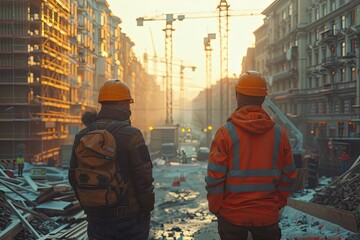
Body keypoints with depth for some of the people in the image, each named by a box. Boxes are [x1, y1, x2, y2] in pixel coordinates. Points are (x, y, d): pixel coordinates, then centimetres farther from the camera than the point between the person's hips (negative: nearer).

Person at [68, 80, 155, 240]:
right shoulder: (131, 135, -15)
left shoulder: (82, 137, 1)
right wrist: (148, 209, -2)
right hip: (131, 215, -4)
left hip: (97, 217, 4)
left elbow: (74, 177, 7)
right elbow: (144, 179, -16)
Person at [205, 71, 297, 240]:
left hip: (232, 215, -2)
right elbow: (288, 177, 3)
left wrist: (215, 208, 2)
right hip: (268, 216, 2)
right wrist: (277, 204, 14)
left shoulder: (226, 132, -11)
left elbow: (215, 178, -11)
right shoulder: (279, 133, -1)